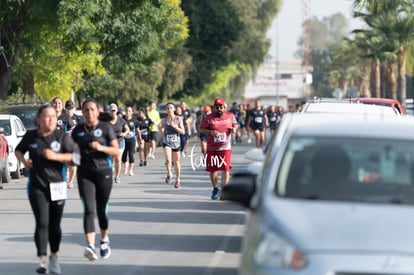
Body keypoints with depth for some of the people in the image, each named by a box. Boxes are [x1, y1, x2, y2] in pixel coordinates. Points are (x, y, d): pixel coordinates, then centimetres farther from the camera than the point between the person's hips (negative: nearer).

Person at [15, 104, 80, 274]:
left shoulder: (62, 137, -3)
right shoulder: (30, 136, 1)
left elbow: (75, 157, -9)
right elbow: (18, 150, 19)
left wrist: (55, 156, -20)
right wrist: (23, 160, -2)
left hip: (57, 186, 1)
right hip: (37, 186, -1)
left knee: (54, 225, 10)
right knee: (42, 223, -13)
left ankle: (54, 257, 28)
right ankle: (42, 260, -16)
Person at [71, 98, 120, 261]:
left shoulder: (106, 127, 0)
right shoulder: (78, 131, 8)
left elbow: (116, 151, -4)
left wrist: (101, 148, -20)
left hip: (103, 172, -1)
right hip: (85, 173, 1)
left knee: (102, 209, 9)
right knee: (89, 209, -14)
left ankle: (104, 241, 34)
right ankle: (90, 246, -25)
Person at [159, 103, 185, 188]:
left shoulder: (178, 119, -1)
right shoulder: (164, 120, 4)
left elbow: (183, 131, -5)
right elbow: (162, 134, 12)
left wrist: (174, 126, -18)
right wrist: (161, 130, -11)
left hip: (176, 143, 0)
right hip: (166, 142, 0)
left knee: (176, 162, 10)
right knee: (168, 160, -22)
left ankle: (178, 180, 26)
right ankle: (169, 174, 3)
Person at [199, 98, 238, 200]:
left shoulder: (230, 116, 2)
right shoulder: (209, 118, -5)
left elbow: (235, 124, 18)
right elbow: (201, 129, -1)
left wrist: (234, 129, -5)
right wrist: (210, 132, -18)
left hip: (225, 148, 0)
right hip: (212, 148, 0)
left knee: (225, 169, -11)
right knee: (213, 170, 9)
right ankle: (215, 189, 29)